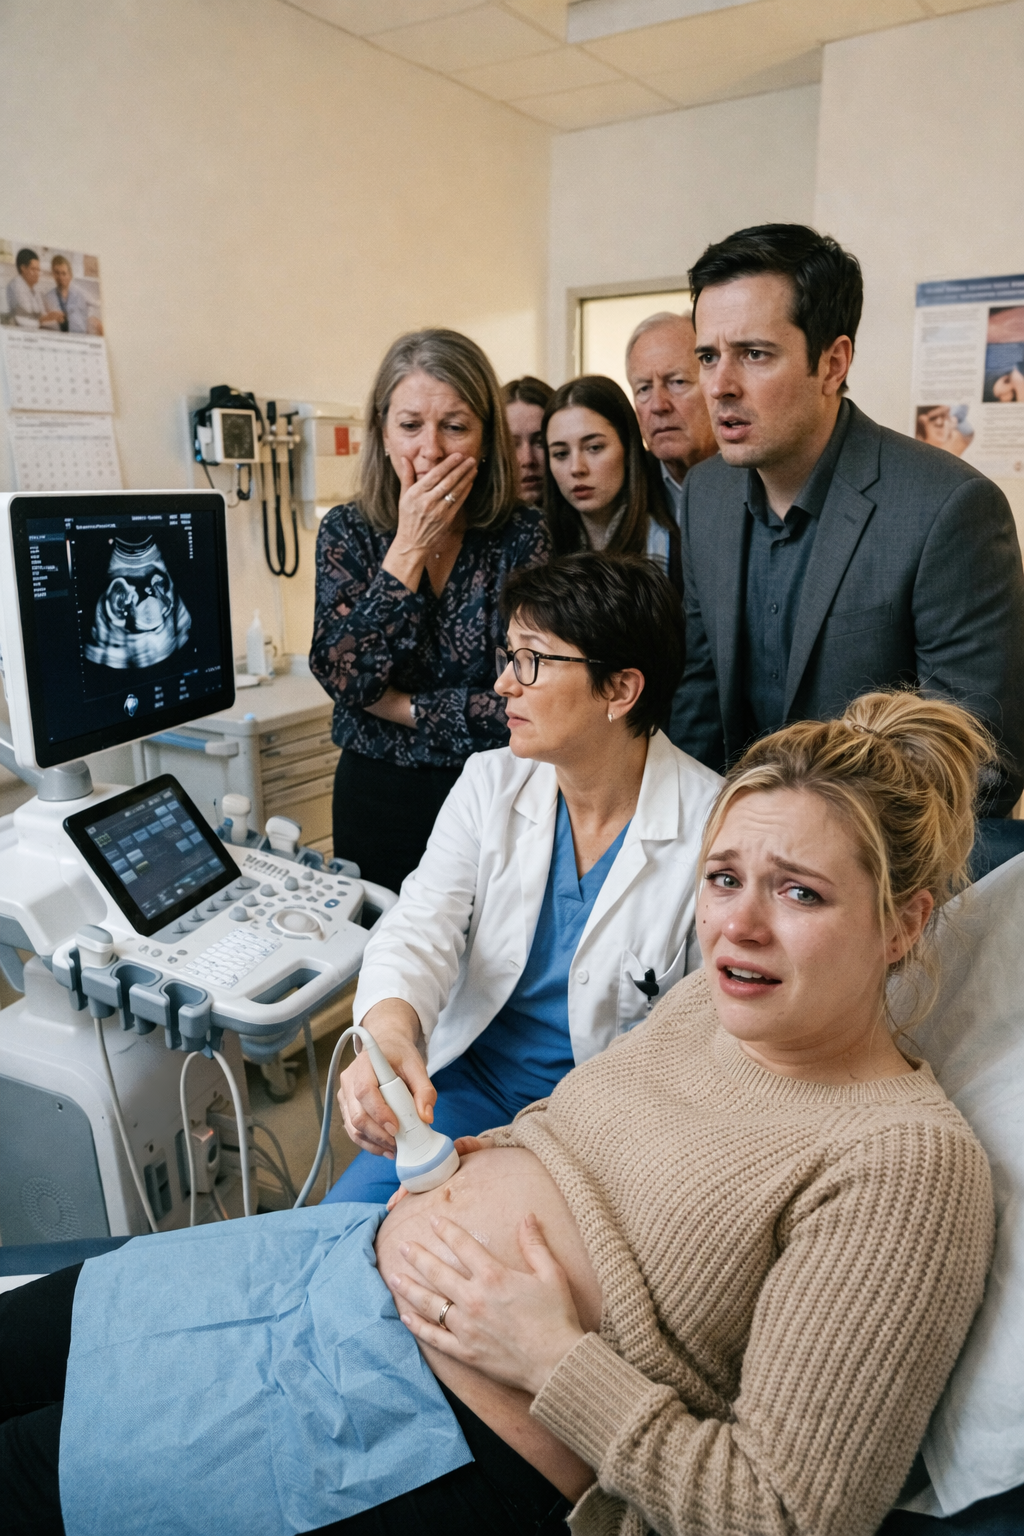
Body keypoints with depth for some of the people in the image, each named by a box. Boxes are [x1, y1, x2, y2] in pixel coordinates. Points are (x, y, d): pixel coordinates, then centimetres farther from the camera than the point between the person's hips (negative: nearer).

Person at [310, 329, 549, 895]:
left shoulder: (521, 534, -9)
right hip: (374, 796, 2)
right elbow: (342, 675, -16)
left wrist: (397, 706, -12)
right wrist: (410, 546, -17)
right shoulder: (347, 531, -3)